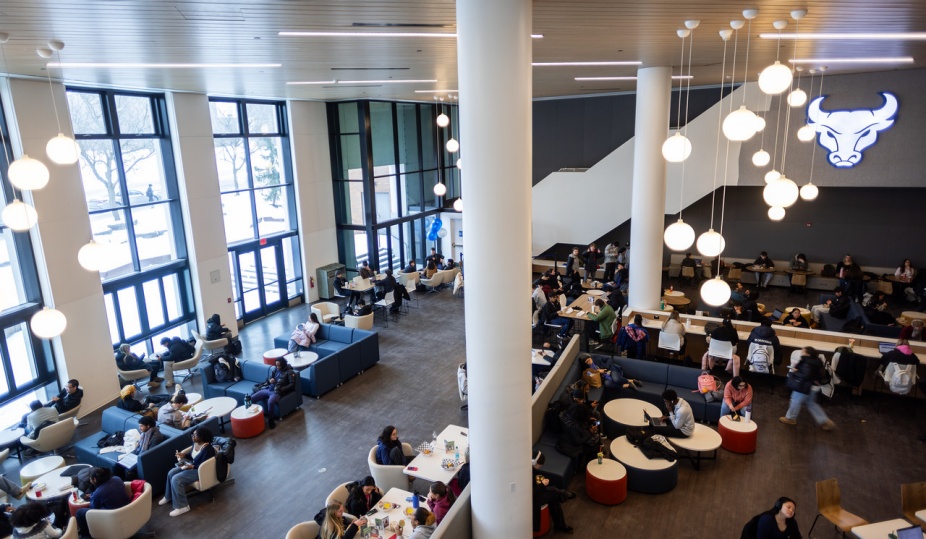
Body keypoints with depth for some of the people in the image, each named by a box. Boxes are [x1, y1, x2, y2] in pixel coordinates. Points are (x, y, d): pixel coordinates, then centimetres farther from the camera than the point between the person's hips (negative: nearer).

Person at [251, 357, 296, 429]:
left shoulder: (289, 372, -4)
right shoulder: (275, 369, 15)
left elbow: (292, 384, -9)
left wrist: (282, 388, -19)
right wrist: (269, 380, 1)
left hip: (277, 392, -7)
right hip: (268, 389, 7)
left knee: (270, 401, -38)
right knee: (252, 398, -8)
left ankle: (270, 420, -17)